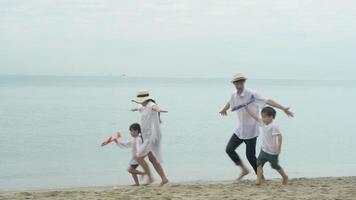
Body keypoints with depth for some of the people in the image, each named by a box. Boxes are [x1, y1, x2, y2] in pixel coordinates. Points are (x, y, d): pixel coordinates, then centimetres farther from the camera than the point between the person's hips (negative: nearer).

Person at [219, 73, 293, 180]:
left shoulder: (252, 94, -18)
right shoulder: (234, 96, 1)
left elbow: (268, 101, -27)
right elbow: (229, 103, 26)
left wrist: (283, 108, -37)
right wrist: (223, 110, 47)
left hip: (251, 131, -6)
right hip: (240, 130, 6)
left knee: (250, 156, -4)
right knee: (229, 149, 4)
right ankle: (244, 169, 21)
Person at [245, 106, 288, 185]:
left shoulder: (274, 126, -21)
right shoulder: (263, 123, 1)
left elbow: (279, 136, -25)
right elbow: (254, 116, 3)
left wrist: (279, 148, -28)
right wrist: (246, 108, 0)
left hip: (272, 152, -7)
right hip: (264, 149, 7)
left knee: (275, 166, 11)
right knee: (259, 163, -7)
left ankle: (285, 177, 33)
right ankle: (259, 180, -7)